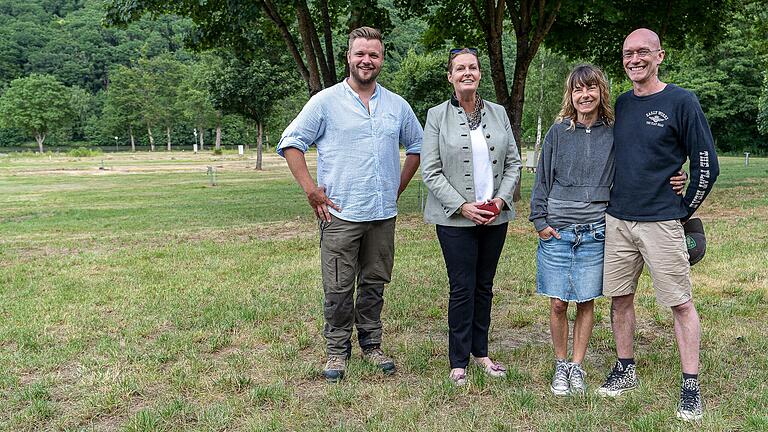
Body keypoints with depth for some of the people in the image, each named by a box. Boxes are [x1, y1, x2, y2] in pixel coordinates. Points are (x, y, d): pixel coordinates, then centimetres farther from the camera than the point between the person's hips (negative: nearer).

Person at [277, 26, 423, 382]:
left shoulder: (397, 106, 10)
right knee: (338, 287, 0)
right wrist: (311, 190, -8)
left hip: (383, 214, 4)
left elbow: (416, 147, 23)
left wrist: (399, 187, 14)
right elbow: (291, 143, -1)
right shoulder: (326, 101, -2)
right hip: (340, 214, -4)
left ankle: (371, 345, 26)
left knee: (374, 283, 13)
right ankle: (337, 351, 13)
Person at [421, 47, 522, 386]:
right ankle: (458, 361, 11)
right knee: (462, 288, -2)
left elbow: (513, 162, 10)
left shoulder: (498, 113, 9)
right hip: (455, 218, -4)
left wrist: (501, 199, -6)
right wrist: (462, 206, -14)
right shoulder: (437, 116, -2)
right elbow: (430, 171, -6)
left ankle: (480, 352, 25)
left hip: (495, 216, 4)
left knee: (485, 286, 12)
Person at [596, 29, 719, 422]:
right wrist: (612, 202, 15)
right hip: (617, 220, 5)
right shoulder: (619, 105, 10)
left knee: (680, 303, 0)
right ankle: (625, 370, 25)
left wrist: (684, 211, 0)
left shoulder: (681, 101, -5)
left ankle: (690, 387, 9)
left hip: (661, 222, -5)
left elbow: (706, 164, -4)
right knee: (619, 298, 10)